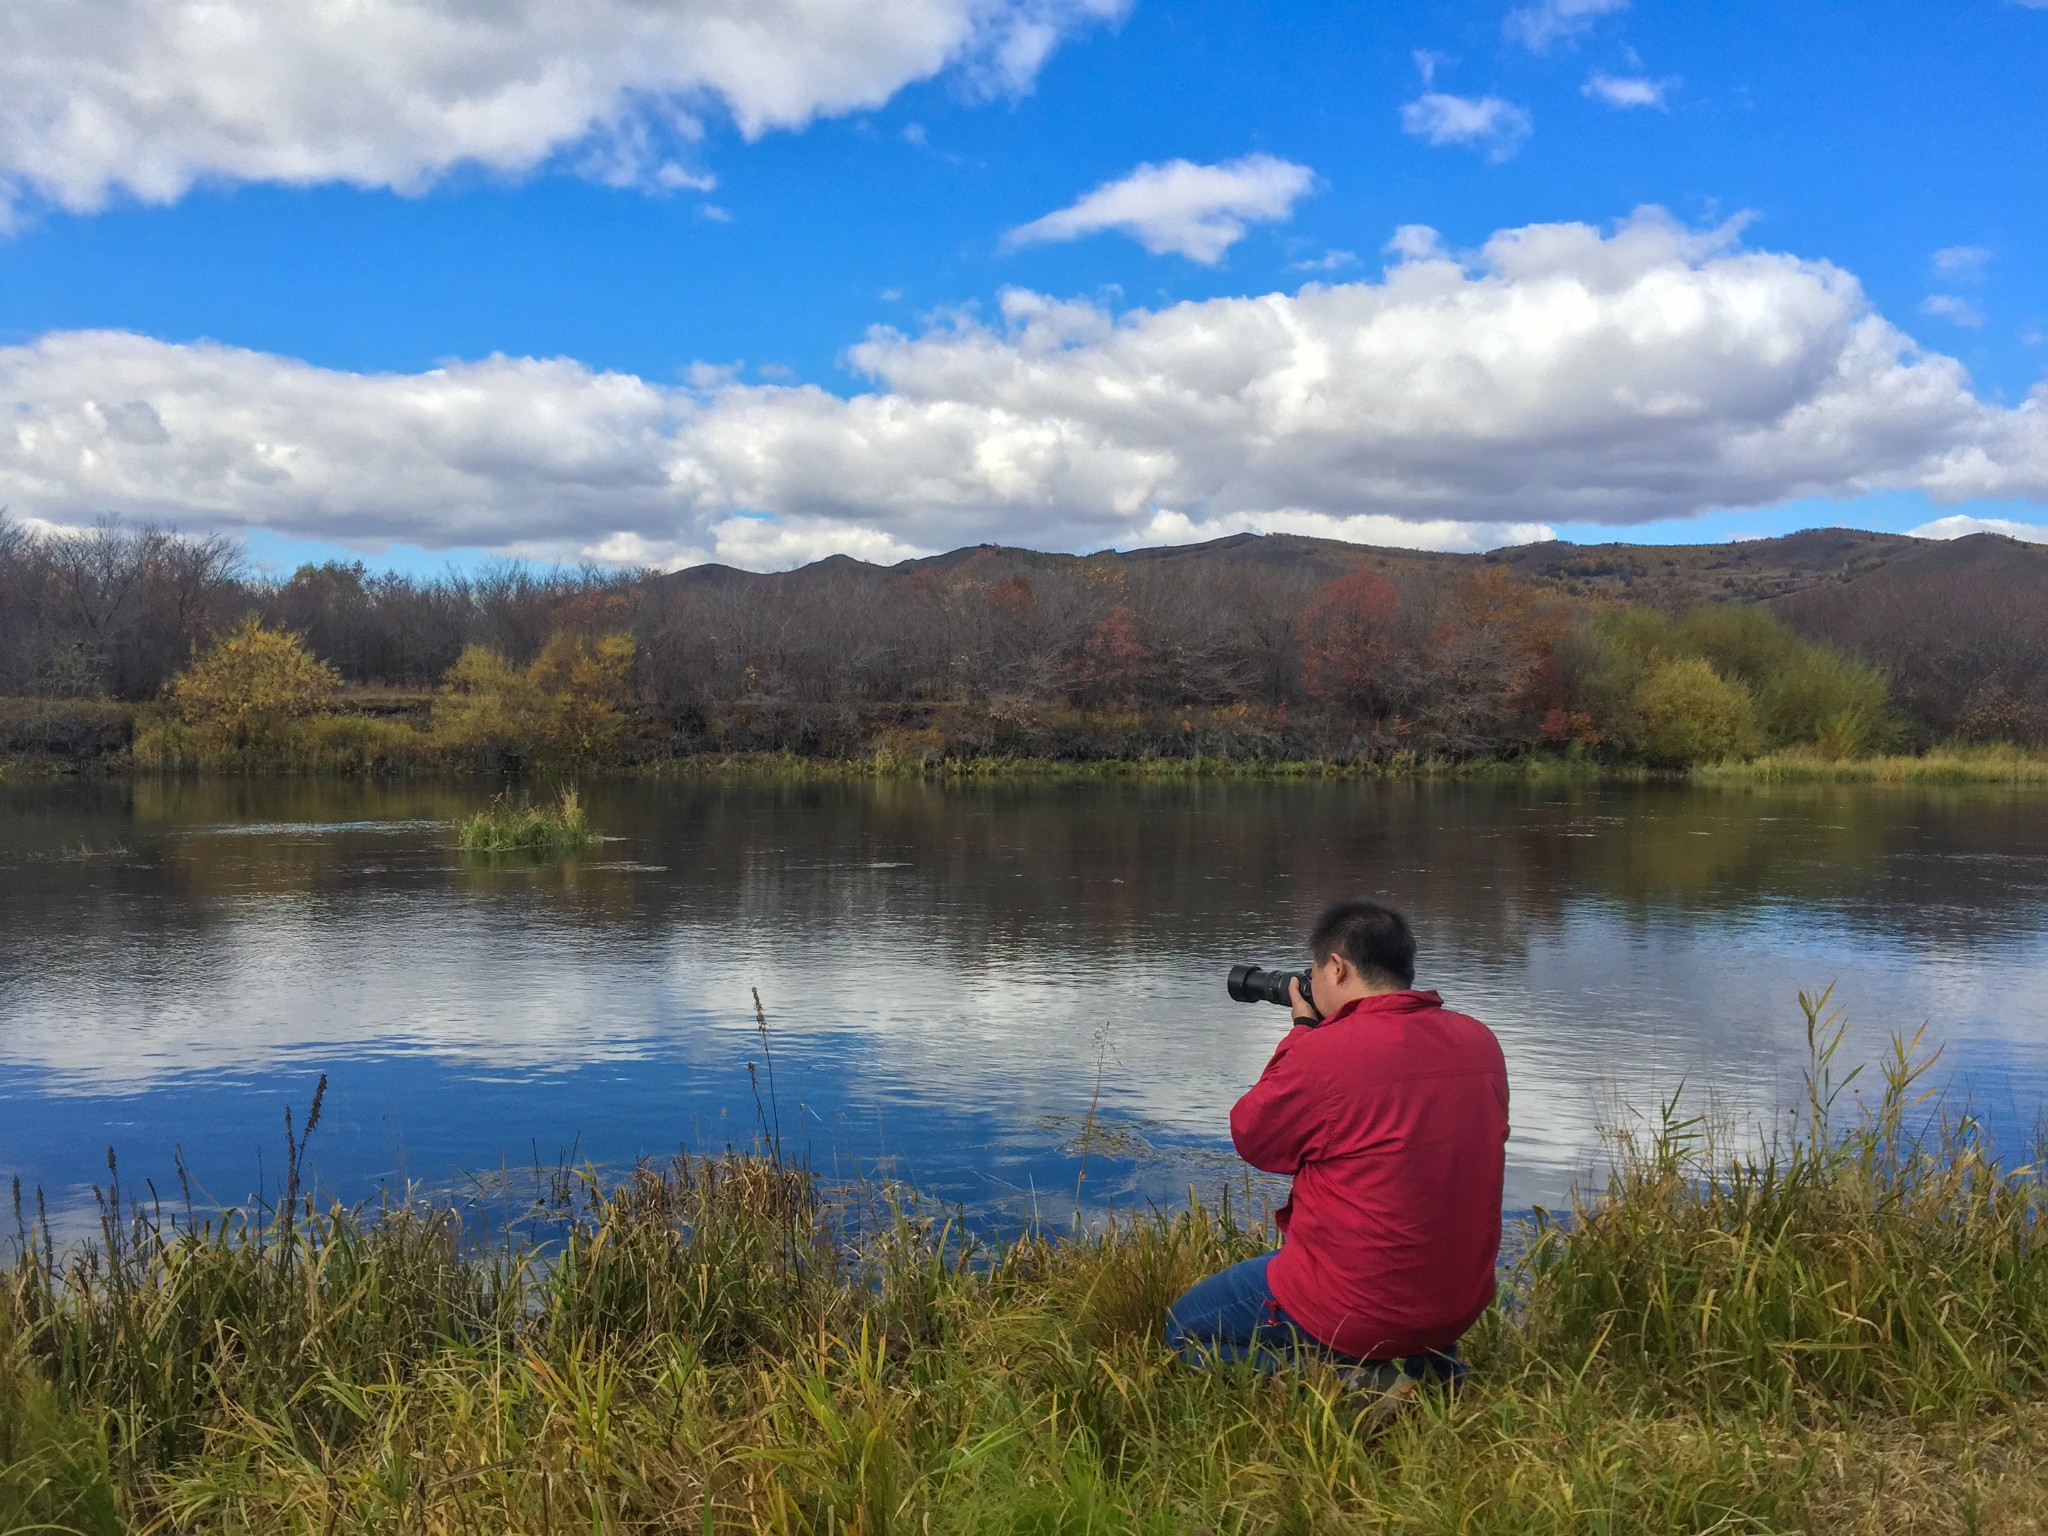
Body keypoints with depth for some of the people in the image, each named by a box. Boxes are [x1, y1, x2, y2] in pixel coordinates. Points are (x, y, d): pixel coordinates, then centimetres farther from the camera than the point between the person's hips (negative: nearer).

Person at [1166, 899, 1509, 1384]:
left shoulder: (1326, 1052, -22)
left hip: (1356, 1311, -7)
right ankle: (1423, 1363, 14)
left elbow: (1251, 1137, -4)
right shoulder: (1480, 1043, -2)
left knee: (1185, 1330, 15)